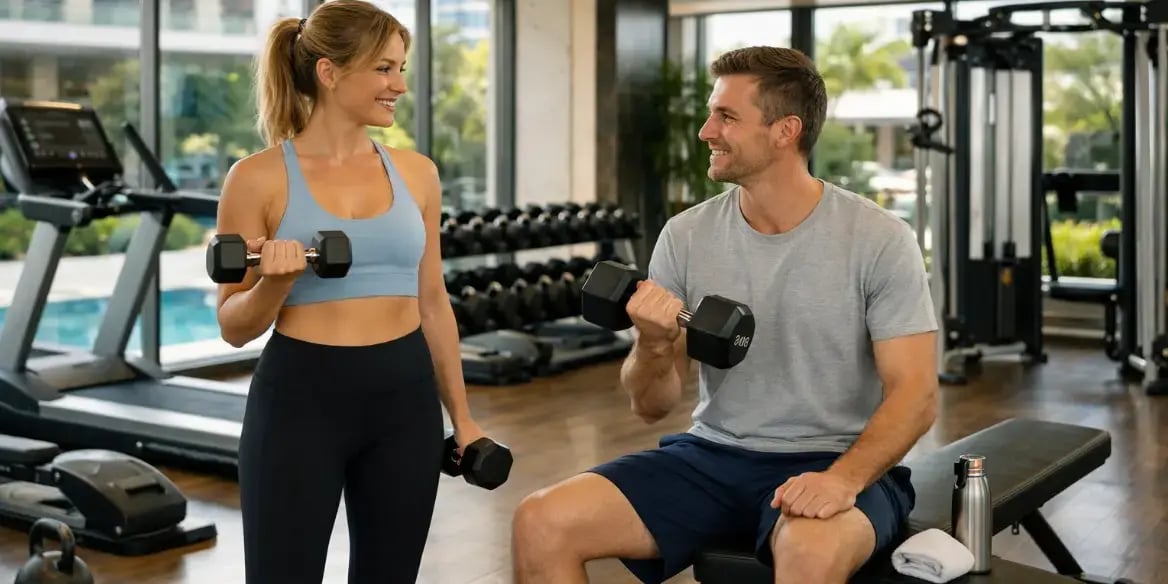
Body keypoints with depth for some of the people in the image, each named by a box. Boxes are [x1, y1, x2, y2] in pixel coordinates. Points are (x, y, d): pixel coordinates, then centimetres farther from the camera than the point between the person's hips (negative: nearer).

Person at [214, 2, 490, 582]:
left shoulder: (415, 172, 6)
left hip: (405, 398, 4)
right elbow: (234, 327, -3)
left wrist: (461, 414, 14)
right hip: (299, 400, -4)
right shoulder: (258, 177, -6)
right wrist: (274, 283, -23)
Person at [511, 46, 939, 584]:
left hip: (831, 462, -4)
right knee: (540, 523, -16)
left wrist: (843, 479, -29)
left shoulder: (879, 239, -8)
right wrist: (654, 346, -20)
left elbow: (914, 394, -11)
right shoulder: (686, 236, 2)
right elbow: (652, 406, 4)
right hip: (712, 457, 4)